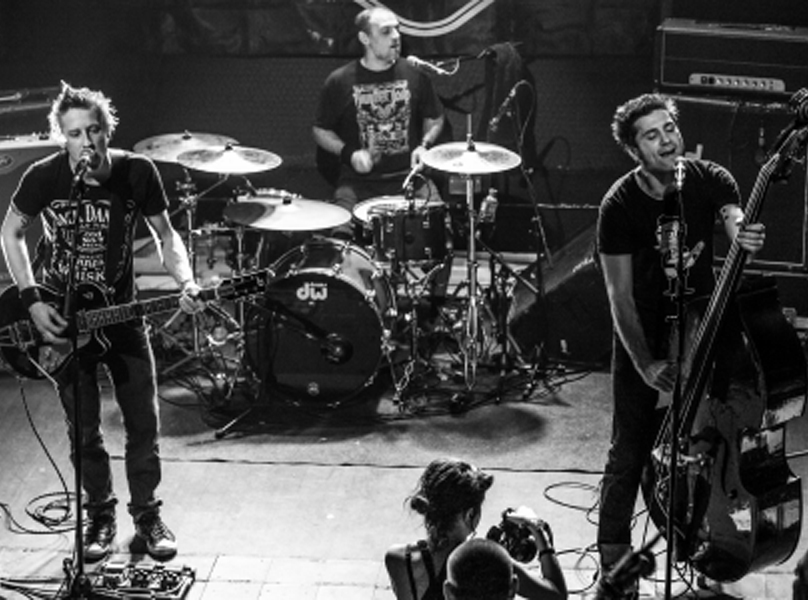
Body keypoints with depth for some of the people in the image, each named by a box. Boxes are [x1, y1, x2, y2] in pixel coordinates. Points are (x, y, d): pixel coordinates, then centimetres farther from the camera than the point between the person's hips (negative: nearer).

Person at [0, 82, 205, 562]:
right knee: (84, 430, 4)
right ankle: (100, 516, 23)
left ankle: (147, 514, 21)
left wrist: (186, 283, -17)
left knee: (144, 423, 3)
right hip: (62, 319, -1)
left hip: (121, 313, 1)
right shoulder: (44, 177, -16)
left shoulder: (137, 172, -13)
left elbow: (166, 234, 1)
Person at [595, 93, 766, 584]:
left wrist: (747, 238, -49)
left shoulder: (710, 180, -8)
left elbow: (735, 222, -24)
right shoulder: (620, 206, -16)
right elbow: (620, 295, -15)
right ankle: (613, 558, 13)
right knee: (630, 454, -1)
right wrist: (645, 365, -20)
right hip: (642, 336, -3)